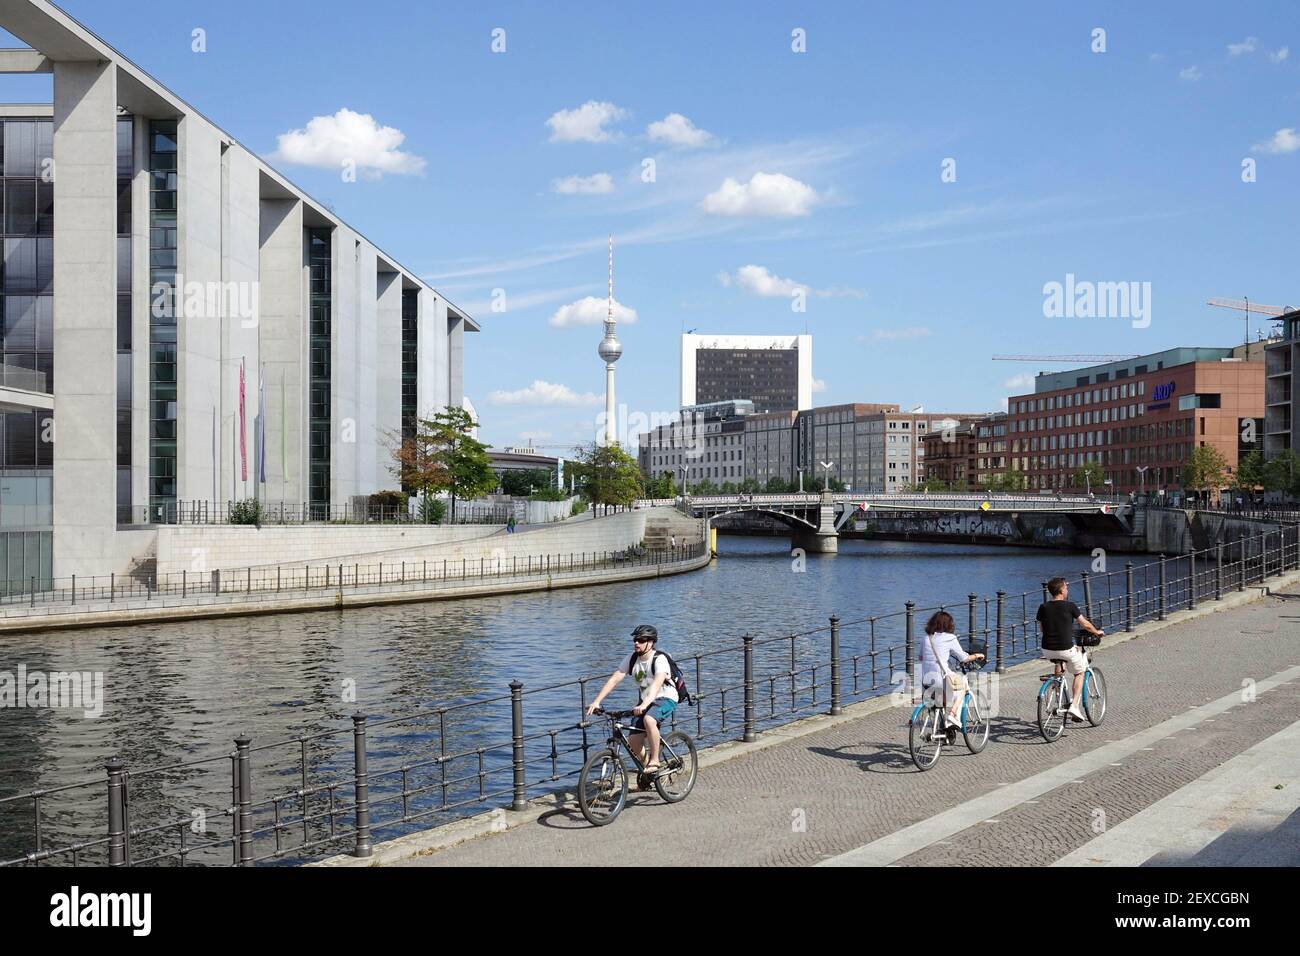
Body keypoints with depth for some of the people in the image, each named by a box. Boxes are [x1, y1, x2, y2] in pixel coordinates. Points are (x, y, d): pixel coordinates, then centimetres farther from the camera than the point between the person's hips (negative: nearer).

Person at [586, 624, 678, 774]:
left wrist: (644, 704, -53)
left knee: (648, 719, -37)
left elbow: (657, 684, -37)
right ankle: (645, 770, 20)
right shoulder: (632, 659, -5)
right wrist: (596, 701, -20)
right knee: (633, 741, -6)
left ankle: (654, 760, -22)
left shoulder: (659, 659, -22)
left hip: (666, 699, -6)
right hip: (645, 701, 6)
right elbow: (614, 679, -10)